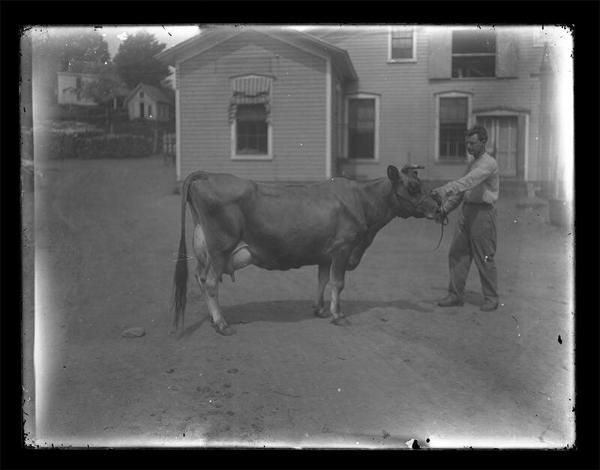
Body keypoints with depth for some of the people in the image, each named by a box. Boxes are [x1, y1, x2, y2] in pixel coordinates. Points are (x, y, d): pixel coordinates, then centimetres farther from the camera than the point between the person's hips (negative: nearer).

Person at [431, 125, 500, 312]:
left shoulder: (488, 163, -12)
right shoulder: (472, 164, 17)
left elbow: (467, 182, -28)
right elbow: (462, 190, 21)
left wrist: (443, 190, -36)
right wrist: (445, 209, 13)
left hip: (483, 212, -8)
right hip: (466, 211, 8)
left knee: (484, 258, -1)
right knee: (457, 253, 6)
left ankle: (491, 298, 12)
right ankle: (455, 295, 13)